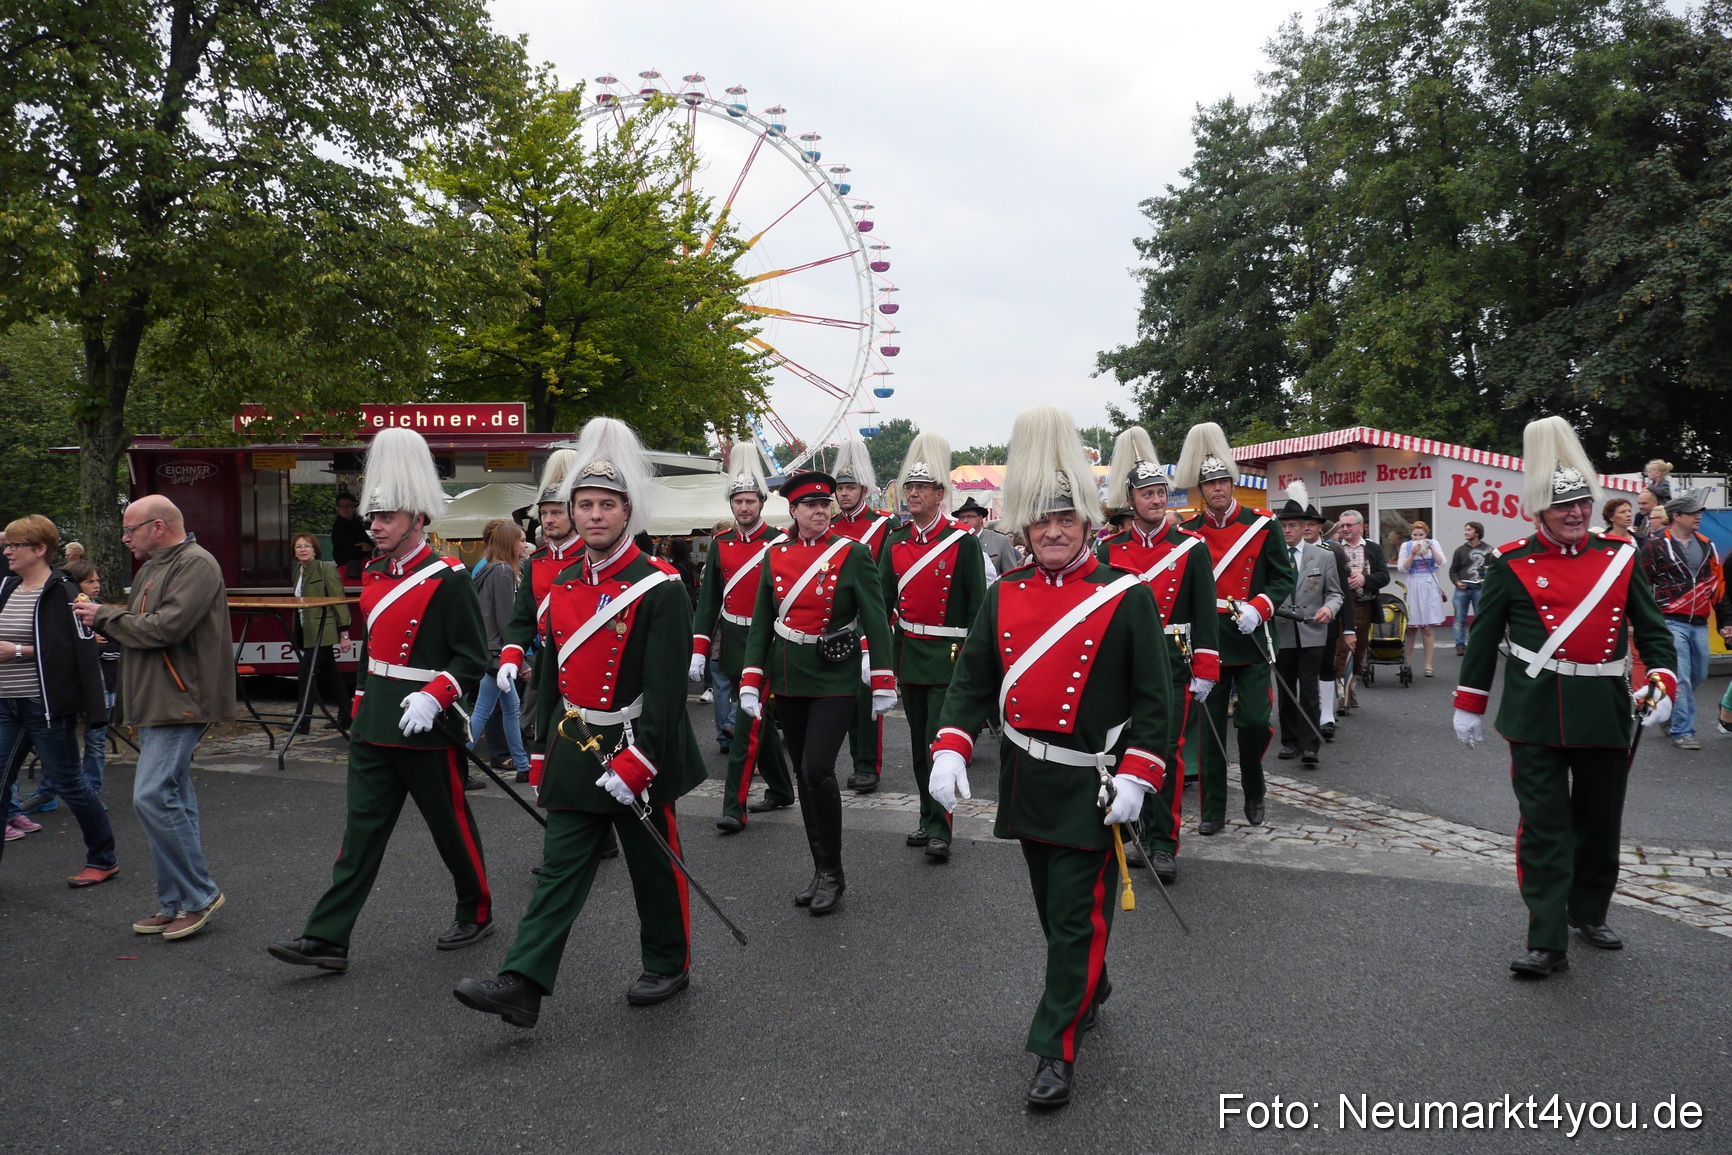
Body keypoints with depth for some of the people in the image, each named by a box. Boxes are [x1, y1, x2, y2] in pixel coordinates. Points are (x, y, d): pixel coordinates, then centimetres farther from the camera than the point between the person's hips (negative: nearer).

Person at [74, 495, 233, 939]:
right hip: (158, 703, 10)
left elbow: (165, 627, -21)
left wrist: (105, 616, -9)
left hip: (180, 701, -10)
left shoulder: (196, 564, -12)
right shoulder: (151, 569, 21)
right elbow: (138, 626, 23)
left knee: (153, 796, -15)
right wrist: (103, 617, 4)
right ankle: (175, 905, 17)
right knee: (171, 799, 11)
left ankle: (200, 894, -3)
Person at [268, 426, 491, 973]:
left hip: (426, 728, -6)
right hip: (373, 727, 6)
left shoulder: (448, 578, -13)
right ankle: (326, 939, 6)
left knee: (452, 828, 8)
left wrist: (431, 698, -26)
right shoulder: (374, 574, 9)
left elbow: (472, 659, -14)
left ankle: (476, 914, 28)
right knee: (361, 831, 5)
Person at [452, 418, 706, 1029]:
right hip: (574, 751, 5)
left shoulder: (660, 588, -15)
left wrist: (633, 765, -23)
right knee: (560, 869, 4)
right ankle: (523, 984, 4)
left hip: (638, 755, -5)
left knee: (655, 867, 11)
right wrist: (543, 753, 14)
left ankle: (669, 964, 29)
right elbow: (550, 674, 14)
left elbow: (666, 690, -19)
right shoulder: (564, 584, 6)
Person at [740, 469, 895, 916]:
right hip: (788, 678, 4)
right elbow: (761, 623, 7)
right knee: (803, 774, 9)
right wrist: (750, 683, 1)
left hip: (835, 678, -4)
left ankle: (832, 873, 4)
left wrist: (883, 685, -9)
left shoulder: (853, 554, -5)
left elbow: (875, 620, -6)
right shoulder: (775, 556, 4)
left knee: (818, 770, -13)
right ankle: (821, 870, 22)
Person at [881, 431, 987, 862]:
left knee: (938, 743, -8)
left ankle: (940, 830, -2)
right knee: (919, 742, 13)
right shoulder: (896, 542, 6)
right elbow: (882, 599, 10)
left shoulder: (963, 542, -8)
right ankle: (929, 819, 25)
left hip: (948, 656, -5)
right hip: (908, 653, 6)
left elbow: (979, 605, -6)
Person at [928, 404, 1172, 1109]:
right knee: (1054, 909, 19)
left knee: (1077, 916, -1)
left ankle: (1057, 1048, 9)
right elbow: (972, 681, 4)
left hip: (1092, 786, -4)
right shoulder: (1004, 596, 4)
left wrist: (1136, 776, -15)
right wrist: (949, 748, -11)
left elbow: (1153, 698, -7)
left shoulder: (1126, 596, -8)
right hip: (1026, 780, 5)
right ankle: (1092, 988, 43)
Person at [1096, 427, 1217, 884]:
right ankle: (1145, 833, 22)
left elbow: (1205, 613, 0)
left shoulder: (1191, 548, 0)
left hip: (1172, 662, -2)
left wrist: (1205, 672, -5)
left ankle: (1163, 844, 3)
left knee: (1169, 751, -5)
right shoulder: (1110, 549, 4)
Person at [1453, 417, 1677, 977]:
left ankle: (1589, 912, 36)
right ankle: (1547, 942, 0)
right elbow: (1484, 637, 3)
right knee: (1544, 825, -3)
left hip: (1606, 711, 3)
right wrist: (1469, 705, 5)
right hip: (1538, 714, -3)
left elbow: (1652, 629, 9)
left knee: (1600, 820, 15)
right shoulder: (1513, 564, -3)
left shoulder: (1620, 557, 5)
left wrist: (1661, 683, -7)